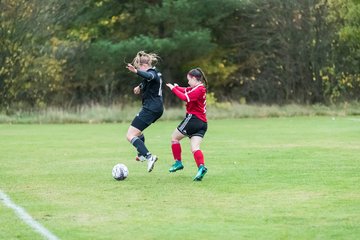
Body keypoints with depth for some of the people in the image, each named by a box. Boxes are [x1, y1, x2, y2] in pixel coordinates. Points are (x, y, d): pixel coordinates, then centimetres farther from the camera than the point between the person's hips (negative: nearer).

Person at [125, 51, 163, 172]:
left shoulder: (152, 72, -16)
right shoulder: (156, 73, 15)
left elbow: (149, 76, -43)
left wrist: (136, 71, -59)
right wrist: (140, 87, 32)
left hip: (150, 109, -11)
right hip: (157, 108, 11)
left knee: (130, 136, -13)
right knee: (137, 131, 34)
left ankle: (149, 157, -26)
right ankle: (142, 154, 46)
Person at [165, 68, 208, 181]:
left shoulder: (199, 89, -10)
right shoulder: (198, 88, 20)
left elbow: (186, 97, -21)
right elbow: (185, 91, 18)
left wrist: (174, 89, -13)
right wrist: (175, 87, 1)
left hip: (193, 118, -9)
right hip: (202, 123, 9)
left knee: (174, 137, 8)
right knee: (195, 148, -3)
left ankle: (178, 162, 8)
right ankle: (201, 166, -24)